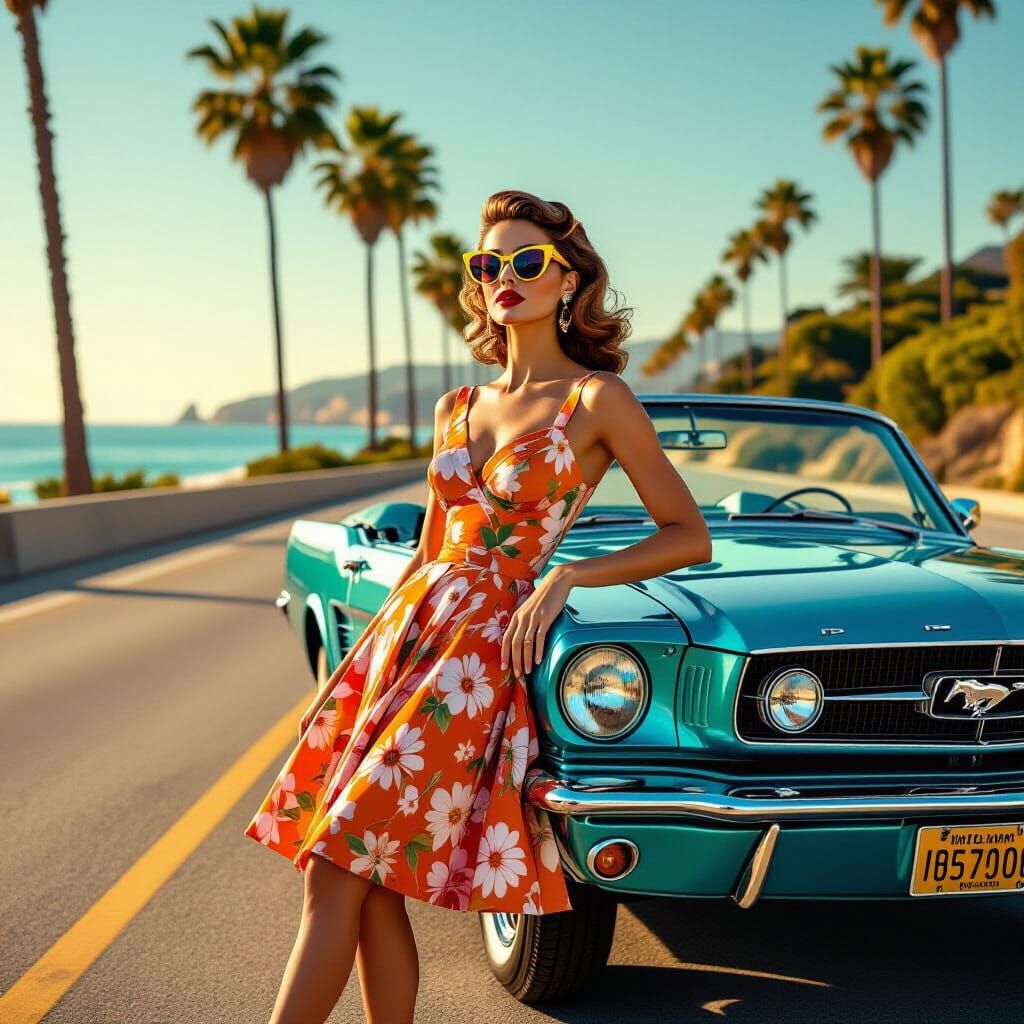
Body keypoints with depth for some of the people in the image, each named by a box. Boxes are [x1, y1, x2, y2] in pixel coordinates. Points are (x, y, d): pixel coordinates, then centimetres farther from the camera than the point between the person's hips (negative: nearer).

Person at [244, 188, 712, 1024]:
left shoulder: (596, 398, -2)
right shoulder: (456, 410, 15)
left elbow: (691, 538, -1)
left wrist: (566, 576, -11)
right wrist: (365, 655, 15)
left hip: (483, 648, -6)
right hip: (403, 632, 6)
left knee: (338, 874, -11)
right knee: (373, 886, 1)